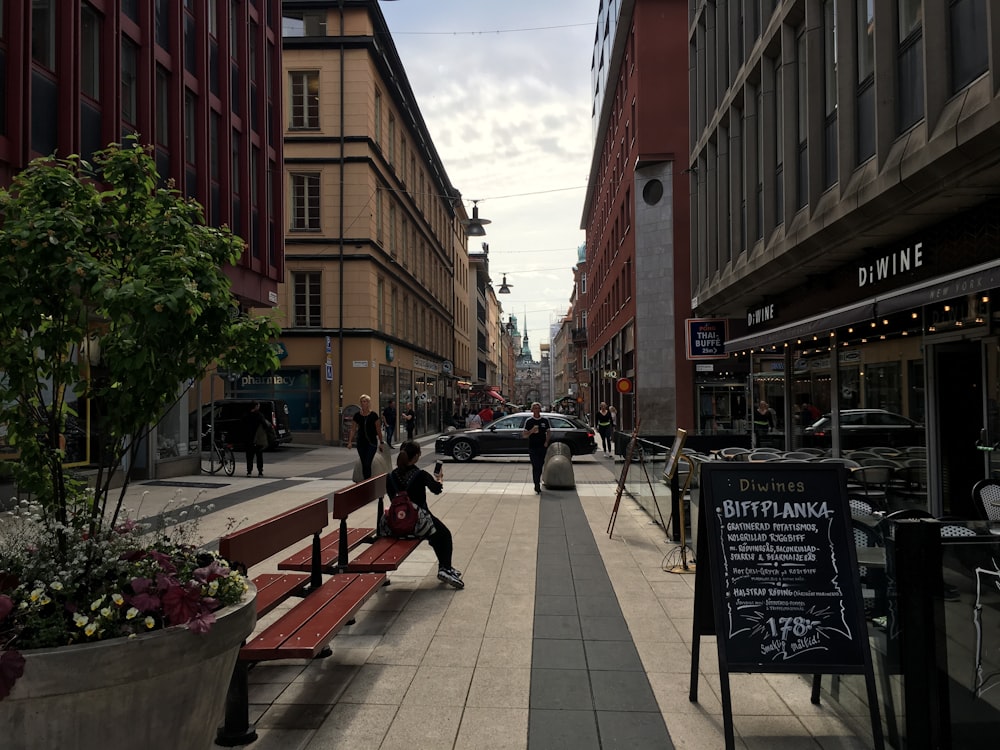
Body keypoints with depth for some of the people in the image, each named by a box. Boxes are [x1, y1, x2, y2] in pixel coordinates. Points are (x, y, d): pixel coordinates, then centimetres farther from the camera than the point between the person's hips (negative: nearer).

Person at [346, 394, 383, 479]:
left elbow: (378, 430, -2)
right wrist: (349, 442, -4)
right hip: (361, 443, 4)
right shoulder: (357, 416, 2)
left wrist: (381, 442, -1)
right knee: (364, 464, 7)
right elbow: (353, 430, 4)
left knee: (367, 463, -15)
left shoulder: (374, 415, -6)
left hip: (372, 443, -4)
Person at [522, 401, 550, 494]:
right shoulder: (529, 421, -1)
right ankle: (537, 488, -6)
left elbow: (548, 432, 14)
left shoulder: (545, 420, 6)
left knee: (540, 466, 9)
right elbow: (524, 435, -1)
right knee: (535, 467, -7)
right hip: (533, 447, -3)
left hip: (543, 447, 3)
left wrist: (547, 442, -2)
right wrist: (531, 431, -19)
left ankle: (537, 484, 26)